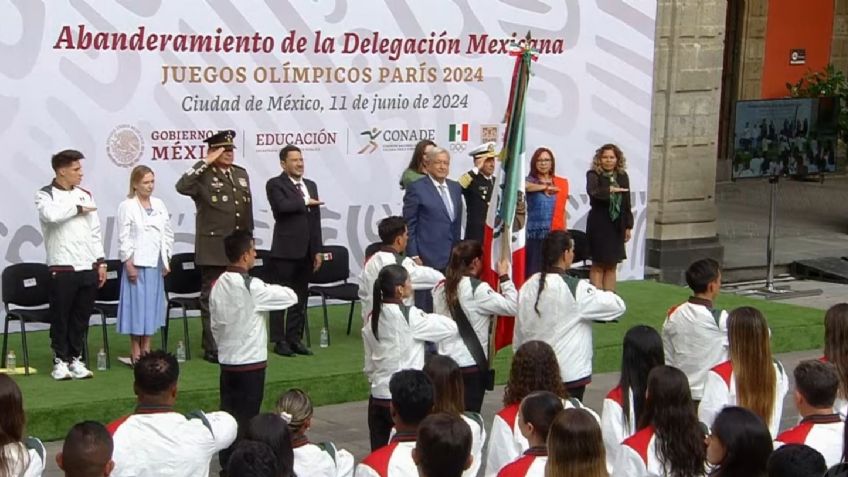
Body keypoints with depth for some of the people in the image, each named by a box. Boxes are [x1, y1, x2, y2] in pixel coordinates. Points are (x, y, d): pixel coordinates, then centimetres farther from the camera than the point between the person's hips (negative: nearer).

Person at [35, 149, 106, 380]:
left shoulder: (85, 195, 13)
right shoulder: (46, 195, -3)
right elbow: (50, 214, -26)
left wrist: (101, 262, 8)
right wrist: (78, 208, -12)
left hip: (88, 267, 5)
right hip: (62, 268, -5)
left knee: (82, 317, 9)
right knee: (61, 317, 2)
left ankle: (76, 359, 18)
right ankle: (60, 360, 11)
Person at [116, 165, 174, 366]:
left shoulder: (159, 204, 10)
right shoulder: (127, 206, -5)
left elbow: (168, 234, 13)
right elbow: (124, 238, -8)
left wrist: (167, 260, 8)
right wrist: (129, 264, -13)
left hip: (156, 264, 5)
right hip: (137, 264, -5)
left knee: (152, 304, 8)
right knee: (137, 304, -2)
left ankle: (146, 349, 17)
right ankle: (135, 353, 4)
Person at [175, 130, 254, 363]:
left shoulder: (241, 174, 12)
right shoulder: (203, 176, -7)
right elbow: (182, 187, -29)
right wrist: (205, 163, -24)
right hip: (213, 250, -6)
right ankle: (212, 348, 7)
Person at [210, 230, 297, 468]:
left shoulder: (218, 285, 3)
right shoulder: (252, 287, -18)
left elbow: (215, 324, 11)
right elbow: (291, 296, -12)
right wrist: (271, 289, 7)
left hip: (227, 362, 7)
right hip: (251, 363, -7)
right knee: (246, 420, 1)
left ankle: (227, 465, 19)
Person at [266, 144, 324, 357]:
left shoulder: (311, 185, 15)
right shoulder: (275, 184, -4)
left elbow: (316, 220, 14)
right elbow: (283, 206, -24)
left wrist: (318, 250, 10)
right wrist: (305, 202, -9)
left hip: (306, 251, 6)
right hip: (285, 251, -6)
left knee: (300, 297, 10)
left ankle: (295, 339, 16)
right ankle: (279, 340, 5)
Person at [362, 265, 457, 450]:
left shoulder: (372, 318, 4)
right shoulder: (410, 317, -14)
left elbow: (369, 363, 11)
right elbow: (451, 327, -8)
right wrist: (426, 317, 7)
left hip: (378, 398, 6)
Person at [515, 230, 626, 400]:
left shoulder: (528, 287, 2)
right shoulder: (575, 289, -15)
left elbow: (519, 330, 10)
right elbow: (618, 305, -12)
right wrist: (599, 294, 8)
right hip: (569, 373, -6)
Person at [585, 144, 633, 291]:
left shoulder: (622, 176, 8)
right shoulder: (594, 175, -7)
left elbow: (627, 203, 12)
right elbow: (592, 191, -29)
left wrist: (628, 226, 11)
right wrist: (610, 189, -39)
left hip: (617, 226, 5)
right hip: (599, 225, -5)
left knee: (611, 266, 9)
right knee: (598, 265, 0)